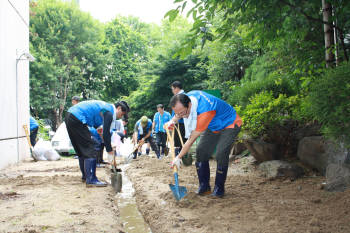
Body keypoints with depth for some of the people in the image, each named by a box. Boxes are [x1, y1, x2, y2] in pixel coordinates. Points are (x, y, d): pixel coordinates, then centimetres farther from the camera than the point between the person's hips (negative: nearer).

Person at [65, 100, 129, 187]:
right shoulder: (109, 112, -9)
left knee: (81, 150, 19)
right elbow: (106, 133, -11)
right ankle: (91, 180, -7)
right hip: (77, 119, -11)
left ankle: (85, 175, 30)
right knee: (89, 150, -7)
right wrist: (109, 150, -1)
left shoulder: (106, 107, 20)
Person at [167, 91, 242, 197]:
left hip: (229, 124, -8)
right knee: (201, 152, -4)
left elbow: (191, 140, -32)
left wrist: (178, 158, -23)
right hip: (213, 126, 8)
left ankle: (219, 189, -6)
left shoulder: (205, 112, -42)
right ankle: (204, 187, 4)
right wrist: (173, 121, 3)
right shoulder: (187, 97, -20)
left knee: (221, 154, -23)